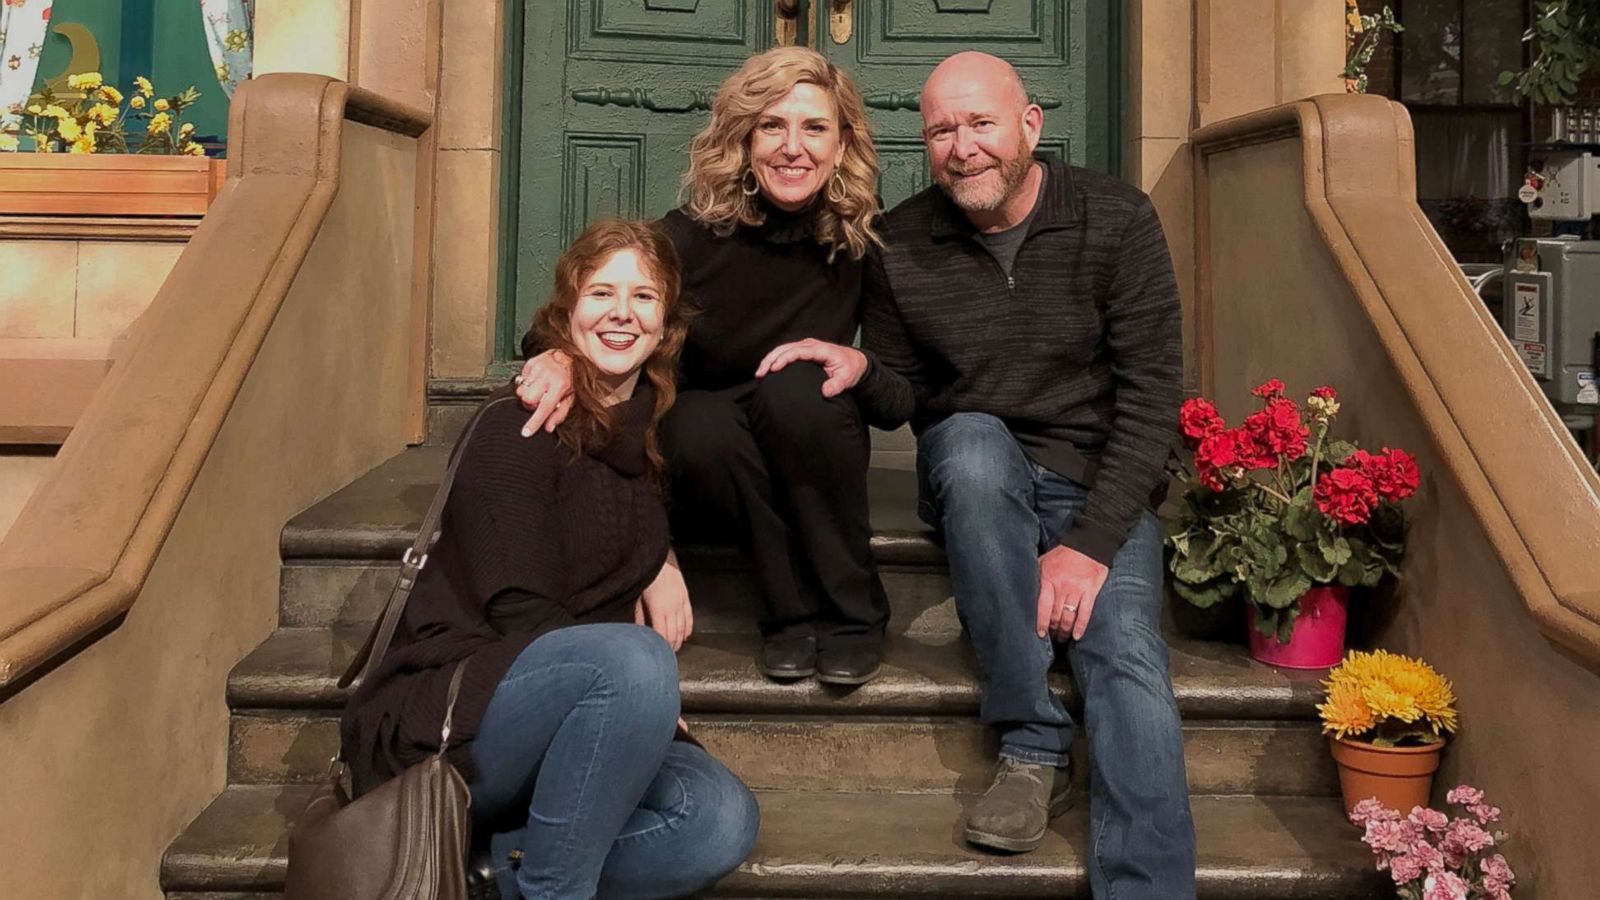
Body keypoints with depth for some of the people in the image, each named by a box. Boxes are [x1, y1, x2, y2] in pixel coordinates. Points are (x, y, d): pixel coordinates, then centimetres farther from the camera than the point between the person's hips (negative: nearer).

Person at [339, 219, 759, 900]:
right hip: (438, 723, -6)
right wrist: (644, 691, -12)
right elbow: (518, 613, -13)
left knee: (722, 818, -20)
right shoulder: (518, 429, -8)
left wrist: (662, 563, 9)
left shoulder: (649, 441, 12)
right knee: (636, 662, -35)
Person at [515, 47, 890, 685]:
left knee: (796, 388, -31)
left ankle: (852, 615, -16)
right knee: (701, 422, -33)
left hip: (809, 461, 1)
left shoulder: (861, 242, -11)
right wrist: (562, 355, -32)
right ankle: (792, 612, -16)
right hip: (705, 465, -1)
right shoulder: (693, 236, -16)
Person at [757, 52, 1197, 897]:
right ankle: (1033, 747, -26)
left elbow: (1152, 394, -10)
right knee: (974, 440, -35)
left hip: (1101, 485, -1)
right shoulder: (901, 244, -1)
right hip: (974, 475, 1)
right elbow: (899, 398, 7)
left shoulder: (1114, 220, -6)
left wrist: (1091, 544, -21)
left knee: (1126, 655, -28)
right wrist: (863, 369, -19)